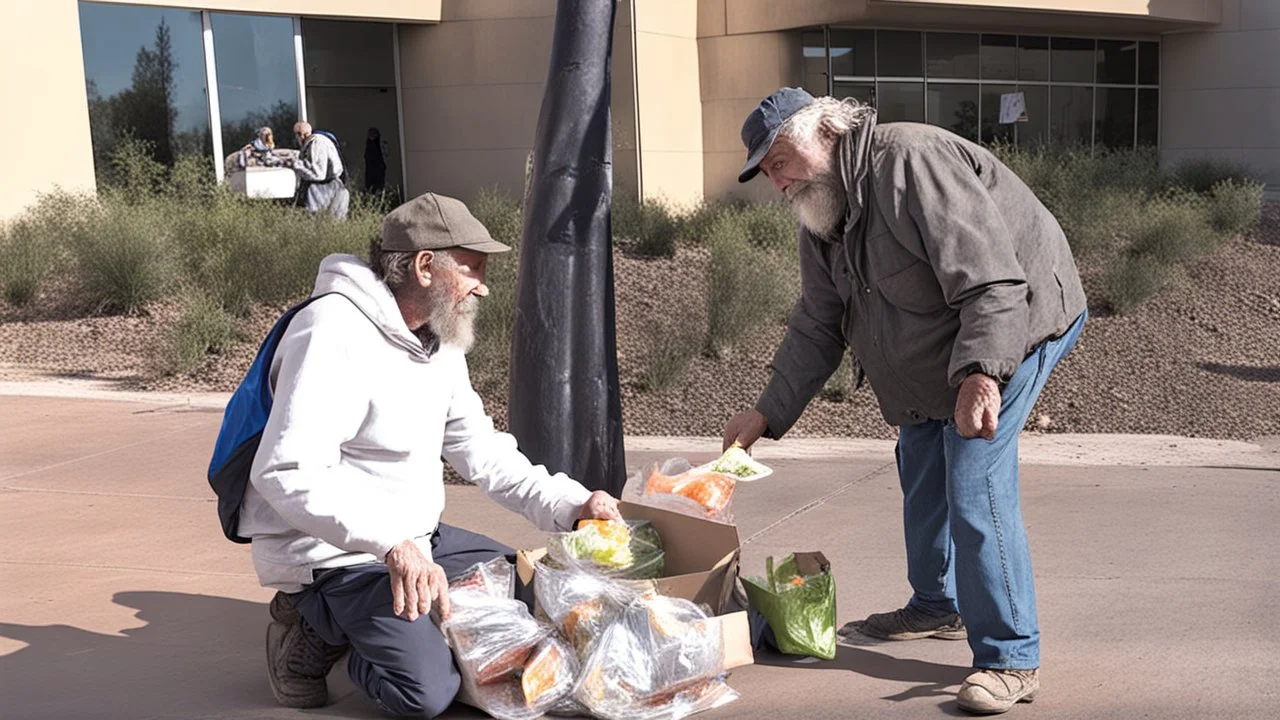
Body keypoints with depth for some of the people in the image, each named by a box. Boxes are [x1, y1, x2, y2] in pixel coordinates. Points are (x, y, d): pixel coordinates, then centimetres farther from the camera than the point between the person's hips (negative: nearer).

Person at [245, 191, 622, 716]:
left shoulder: (440, 338, 6)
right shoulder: (334, 333, -23)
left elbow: (479, 449, 9)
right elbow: (288, 473, -32)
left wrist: (569, 504, -4)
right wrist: (393, 545, -41)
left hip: (412, 541, 9)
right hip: (330, 554, -9)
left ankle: (342, 622, 11)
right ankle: (313, 633, 3)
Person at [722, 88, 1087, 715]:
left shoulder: (909, 160, -27)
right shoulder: (819, 213, 4)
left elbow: (989, 278, -33)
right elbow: (817, 326, 9)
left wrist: (980, 374, -43)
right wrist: (767, 414, 3)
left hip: (1018, 319, -10)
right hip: (932, 356, 10)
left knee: (973, 487, -17)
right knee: (920, 470, 18)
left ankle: (1011, 659, -9)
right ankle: (937, 608, 38)